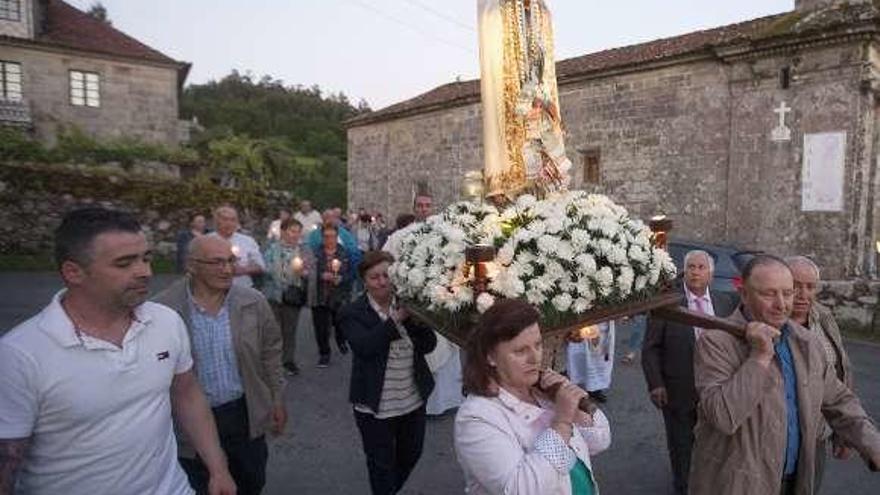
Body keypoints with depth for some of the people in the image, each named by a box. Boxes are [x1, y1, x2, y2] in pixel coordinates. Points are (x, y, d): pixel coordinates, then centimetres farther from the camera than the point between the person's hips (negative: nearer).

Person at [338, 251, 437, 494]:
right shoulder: (353, 313, -11)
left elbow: (429, 345, -6)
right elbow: (365, 347, -27)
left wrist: (415, 317, -22)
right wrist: (397, 319, -32)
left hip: (413, 401, 4)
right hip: (375, 407, -4)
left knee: (411, 456, 24)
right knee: (382, 465, 14)